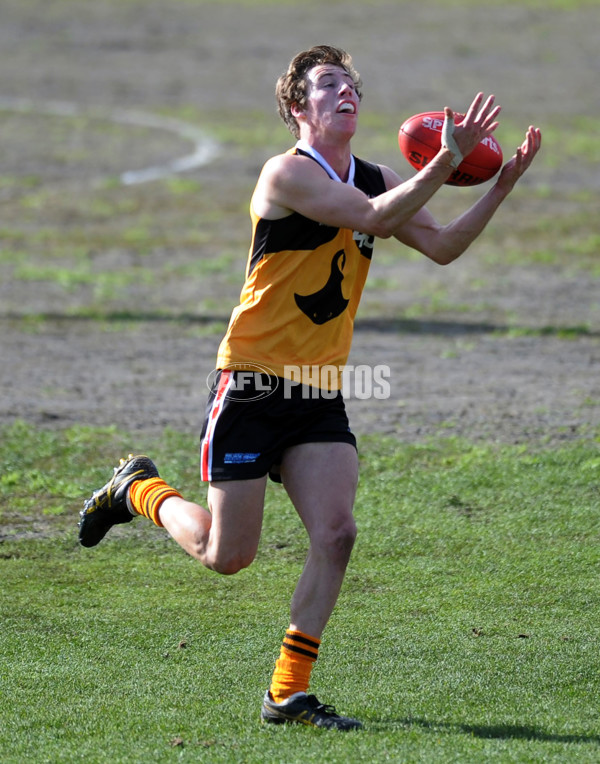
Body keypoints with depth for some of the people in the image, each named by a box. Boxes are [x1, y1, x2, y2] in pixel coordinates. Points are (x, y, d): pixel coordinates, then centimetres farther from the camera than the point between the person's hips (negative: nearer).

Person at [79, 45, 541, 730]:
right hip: (252, 385, -6)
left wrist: (501, 185, -6)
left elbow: (441, 247, 4)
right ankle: (138, 489, 29)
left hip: (320, 394, 6)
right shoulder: (288, 173, -15)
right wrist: (447, 160, -29)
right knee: (227, 555, -2)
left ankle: (287, 694, -1)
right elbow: (374, 219, -27)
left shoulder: (375, 178, 10)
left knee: (335, 534, -10)